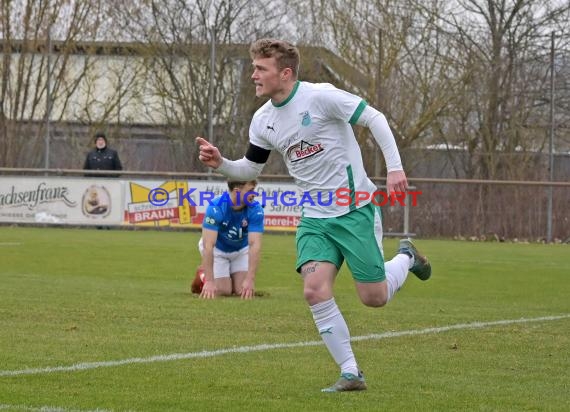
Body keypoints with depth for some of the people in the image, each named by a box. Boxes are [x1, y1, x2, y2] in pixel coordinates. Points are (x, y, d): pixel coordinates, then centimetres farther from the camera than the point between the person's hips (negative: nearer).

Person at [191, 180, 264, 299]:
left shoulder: (256, 210, -29)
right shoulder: (215, 208, -36)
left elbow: (254, 244, -35)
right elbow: (208, 245, -39)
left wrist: (250, 279, -45)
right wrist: (209, 281, -46)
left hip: (241, 249, 3)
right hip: (217, 249, -3)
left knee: (244, 291, -9)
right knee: (223, 291, -11)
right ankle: (203, 275, 19)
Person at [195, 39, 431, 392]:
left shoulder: (320, 96, -16)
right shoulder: (263, 121, 4)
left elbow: (374, 118, -12)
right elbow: (250, 168, 16)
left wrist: (394, 167, -18)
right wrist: (220, 163, -5)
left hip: (355, 209, -5)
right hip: (315, 217, 5)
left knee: (374, 297, -1)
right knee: (315, 290, -15)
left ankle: (406, 258, 34)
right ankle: (351, 373, -4)